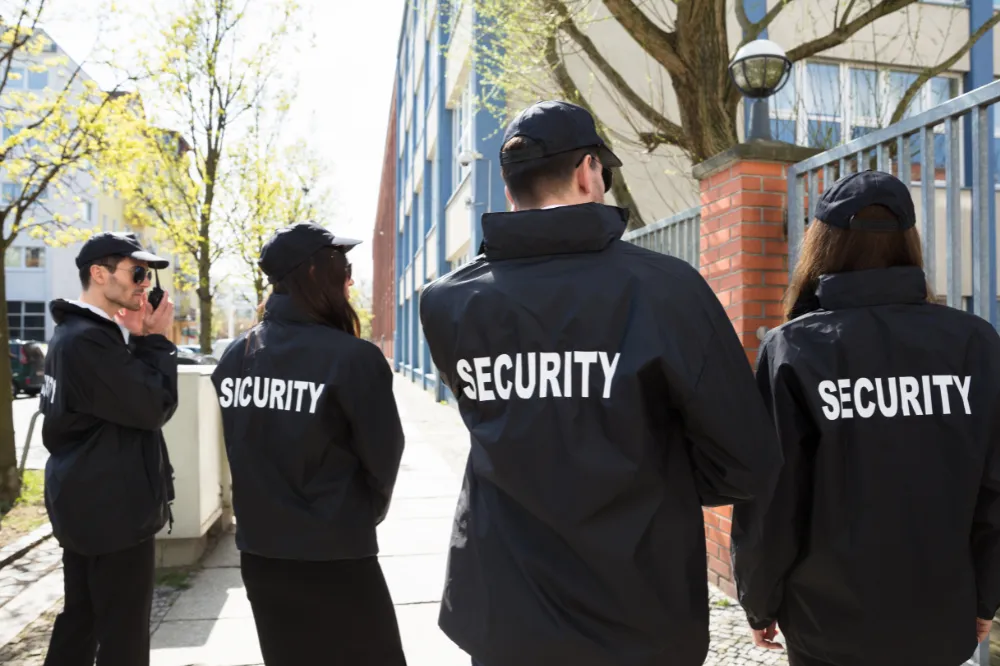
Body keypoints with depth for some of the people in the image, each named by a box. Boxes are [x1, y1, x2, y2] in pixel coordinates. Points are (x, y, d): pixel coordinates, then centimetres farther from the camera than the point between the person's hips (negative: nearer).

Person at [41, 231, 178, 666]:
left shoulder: (79, 334, 13)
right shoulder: (88, 341, -21)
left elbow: (129, 395, 12)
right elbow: (154, 406, -22)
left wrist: (139, 340, -1)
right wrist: (156, 340, -10)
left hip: (88, 504, 11)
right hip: (112, 507, -11)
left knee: (80, 620, 20)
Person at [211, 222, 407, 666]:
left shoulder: (234, 357, 0)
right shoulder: (353, 357, -18)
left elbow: (245, 453, 8)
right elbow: (383, 459, -9)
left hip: (258, 553, 6)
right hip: (334, 562, -6)